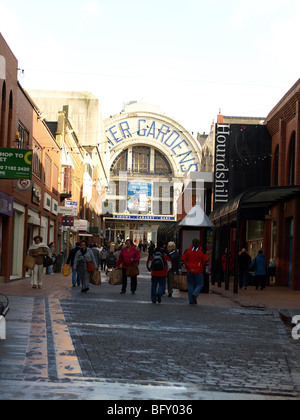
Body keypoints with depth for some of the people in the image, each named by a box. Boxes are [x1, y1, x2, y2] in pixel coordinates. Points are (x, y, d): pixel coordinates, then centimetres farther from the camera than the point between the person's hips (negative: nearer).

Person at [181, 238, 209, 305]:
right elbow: (205, 260, -9)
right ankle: (195, 294, -19)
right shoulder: (201, 251, -7)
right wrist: (203, 267, 6)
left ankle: (191, 300, 8)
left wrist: (187, 267, 11)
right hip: (198, 271, -2)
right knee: (200, 284, 8)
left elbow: (183, 259, 1)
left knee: (190, 285, 10)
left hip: (190, 271, 2)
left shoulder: (188, 250, 0)